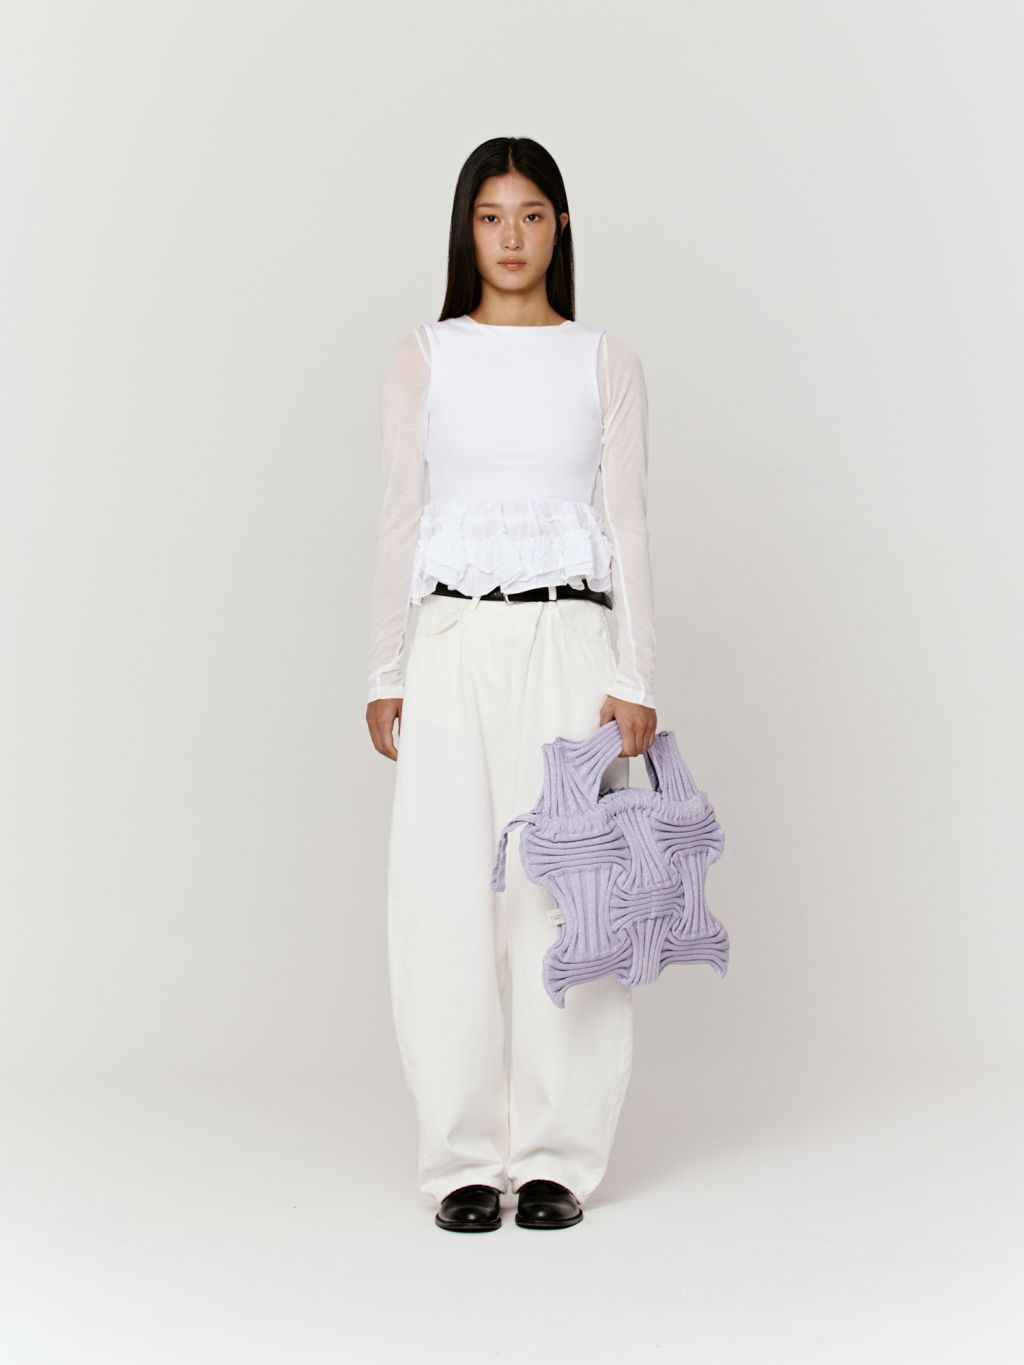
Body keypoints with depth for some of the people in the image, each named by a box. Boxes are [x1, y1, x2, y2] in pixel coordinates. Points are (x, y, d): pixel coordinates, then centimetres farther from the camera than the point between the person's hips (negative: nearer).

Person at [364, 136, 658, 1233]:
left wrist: (636, 678, -4)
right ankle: (465, 1157, 10)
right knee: (447, 894, -2)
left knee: (564, 893, -1)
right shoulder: (421, 359, 8)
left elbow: (627, 522, 4)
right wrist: (385, 674, 1)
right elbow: (400, 520, 7)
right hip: (455, 642, 1)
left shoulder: (606, 363, 8)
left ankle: (557, 1155, 11)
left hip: (572, 638, 0)